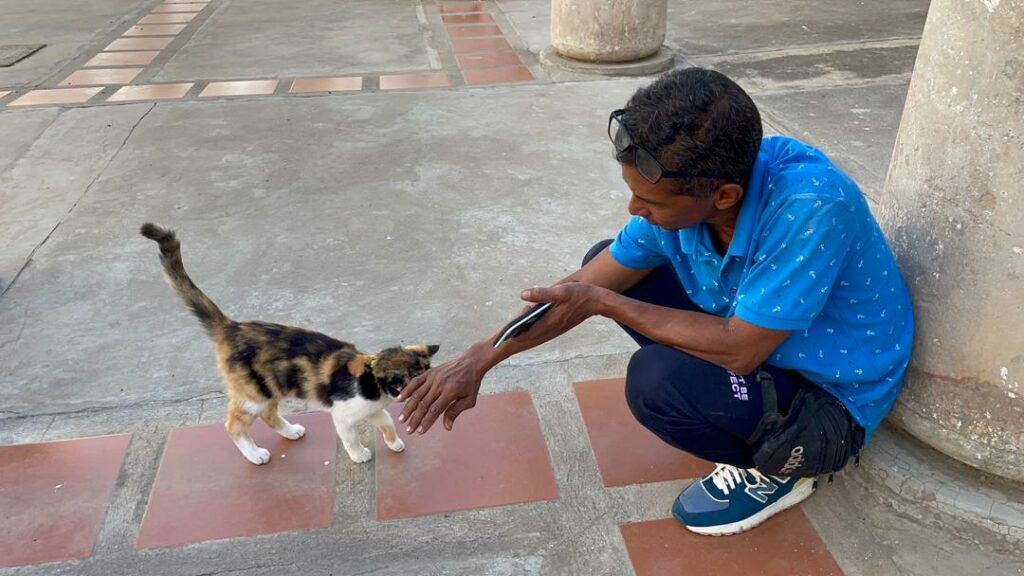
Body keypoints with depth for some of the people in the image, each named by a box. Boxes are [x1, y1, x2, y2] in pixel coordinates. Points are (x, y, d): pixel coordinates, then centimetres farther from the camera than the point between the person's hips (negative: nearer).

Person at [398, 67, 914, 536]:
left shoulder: (809, 205, -36)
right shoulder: (682, 191, -16)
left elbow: (739, 350, -30)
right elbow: (585, 286, -7)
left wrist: (602, 303, -25)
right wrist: (480, 359, -8)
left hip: (832, 400, -6)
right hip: (750, 331, 7)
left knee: (654, 380, -31)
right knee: (606, 263, 0)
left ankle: (780, 467, 1)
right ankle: (729, 412, 10)